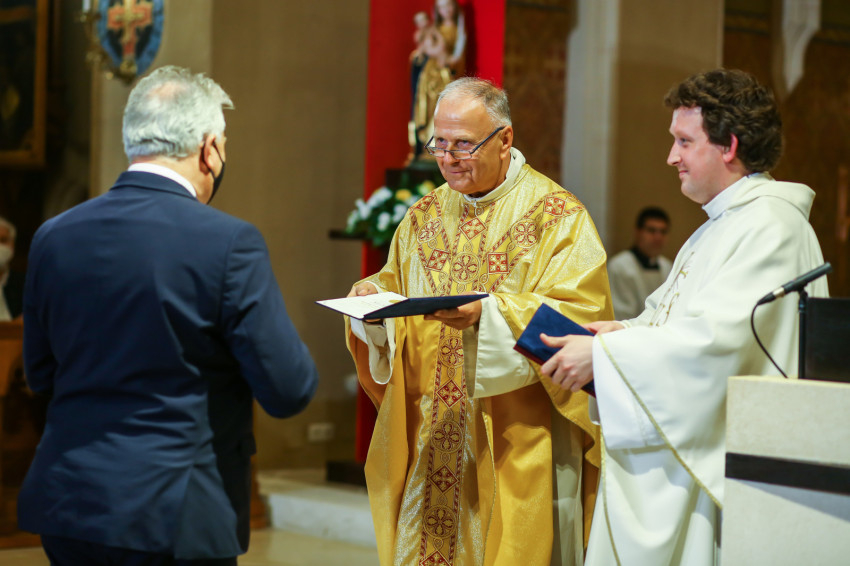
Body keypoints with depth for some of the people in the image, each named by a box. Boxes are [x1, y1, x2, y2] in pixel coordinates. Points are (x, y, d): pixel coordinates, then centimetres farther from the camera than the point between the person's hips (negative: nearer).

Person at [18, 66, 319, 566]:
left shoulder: (54, 237, 1)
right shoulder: (230, 243, -14)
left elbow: (42, 374, 13)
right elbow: (288, 392, -12)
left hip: (64, 505, 5)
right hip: (171, 521, -5)